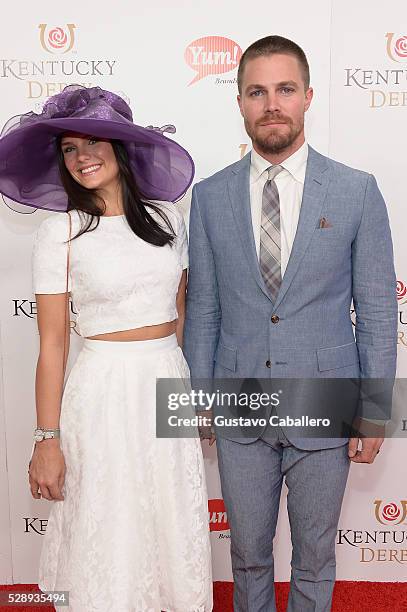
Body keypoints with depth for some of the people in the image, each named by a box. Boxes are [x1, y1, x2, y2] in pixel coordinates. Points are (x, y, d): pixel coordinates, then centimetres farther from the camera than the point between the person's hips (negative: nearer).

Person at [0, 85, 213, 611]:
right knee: (110, 536, 10)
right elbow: (52, 344, -6)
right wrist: (48, 441, -6)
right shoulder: (60, 233, -6)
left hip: (170, 382, 4)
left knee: (178, 531, 15)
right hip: (104, 392, -3)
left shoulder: (166, 217, 4)